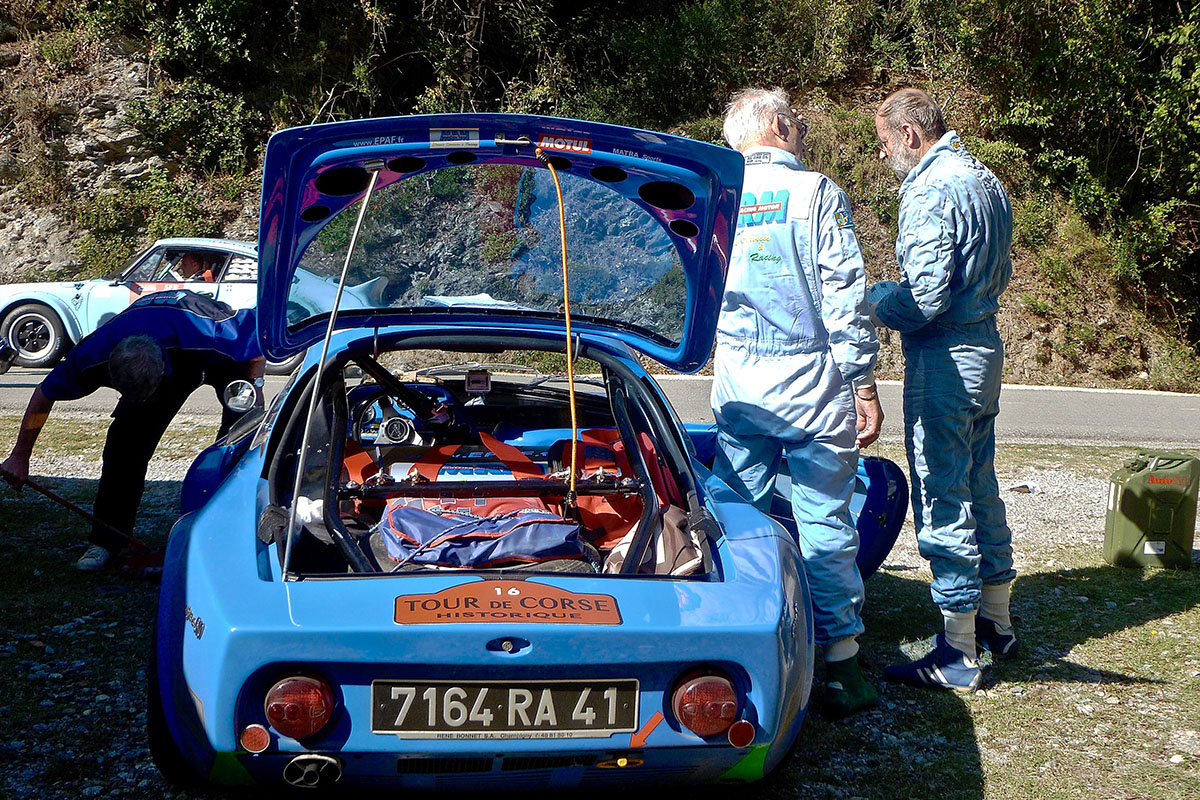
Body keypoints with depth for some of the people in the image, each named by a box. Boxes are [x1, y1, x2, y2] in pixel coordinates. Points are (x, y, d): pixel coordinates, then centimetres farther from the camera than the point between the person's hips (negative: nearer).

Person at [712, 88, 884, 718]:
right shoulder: (817, 193, -4)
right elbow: (847, 297, -9)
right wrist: (864, 386, -5)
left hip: (736, 383, 4)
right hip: (811, 382, -3)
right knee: (825, 523, 1)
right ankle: (841, 666, 6)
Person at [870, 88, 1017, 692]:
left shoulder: (929, 194, -18)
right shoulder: (988, 184, 12)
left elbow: (924, 298, -23)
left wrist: (867, 302, -7)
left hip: (943, 361, -10)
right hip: (986, 347, 10)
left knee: (942, 500, -4)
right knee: (981, 487, 18)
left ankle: (958, 655, 2)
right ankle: (996, 621, 29)